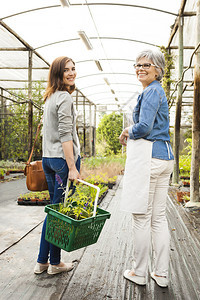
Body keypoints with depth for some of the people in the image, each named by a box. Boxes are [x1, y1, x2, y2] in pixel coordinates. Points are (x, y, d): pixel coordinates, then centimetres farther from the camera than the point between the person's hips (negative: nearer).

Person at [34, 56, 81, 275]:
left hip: (48, 158, 9)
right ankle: (55, 263, 16)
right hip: (62, 158, -9)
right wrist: (72, 167, -19)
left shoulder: (49, 97, 17)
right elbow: (65, 135, -19)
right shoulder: (64, 97, -11)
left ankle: (42, 261, 23)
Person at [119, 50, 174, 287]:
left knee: (142, 217, 1)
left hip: (148, 158, -10)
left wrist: (128, 132, -1)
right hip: (164, 157, 10)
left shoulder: (151, 92, -9)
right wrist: (130, 136, 12)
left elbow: (144, 127, -20)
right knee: (159, 217, 11)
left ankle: (139, 273, 14)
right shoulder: (158, 92, 21)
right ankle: (161, 274, 20)